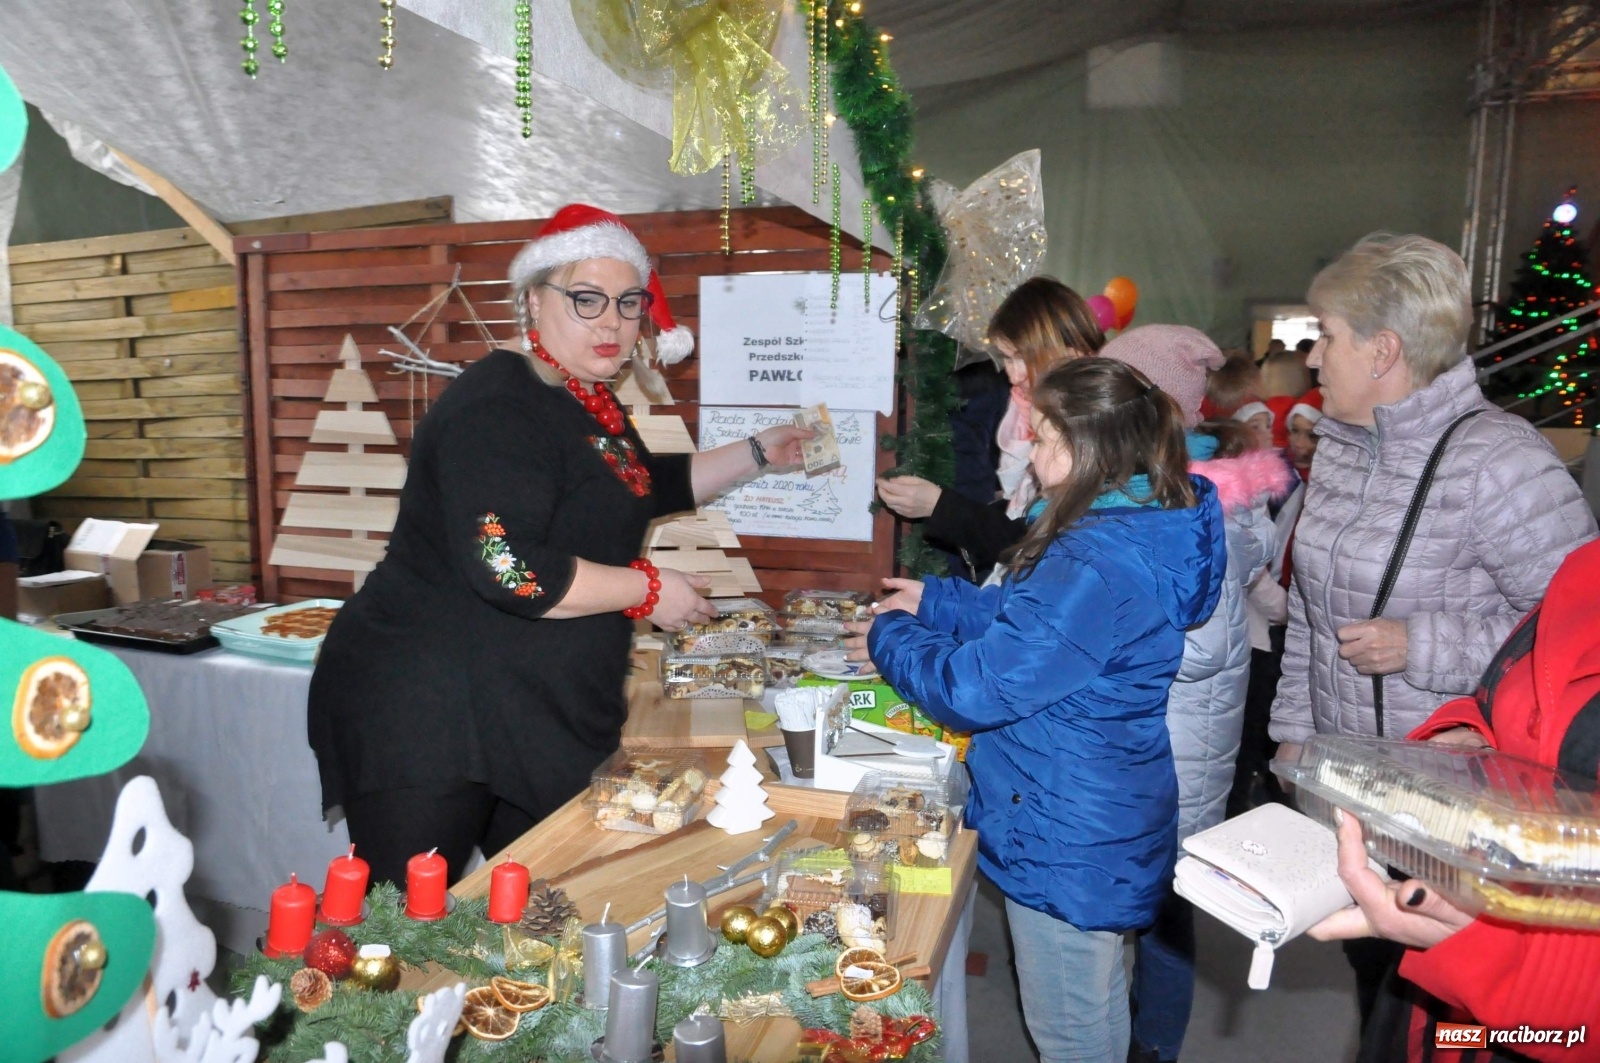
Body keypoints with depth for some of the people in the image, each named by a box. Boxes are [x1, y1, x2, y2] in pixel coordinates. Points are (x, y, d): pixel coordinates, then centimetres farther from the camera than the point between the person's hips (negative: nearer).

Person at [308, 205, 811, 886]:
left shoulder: (586, 407, 13)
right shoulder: (499, 407, -18)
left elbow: (645, 486, 31)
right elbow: (505, 567, -29)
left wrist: (757, 454, 23)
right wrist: (647, 589, -17)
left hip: (536, 724, 10)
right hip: (429, 716, -9)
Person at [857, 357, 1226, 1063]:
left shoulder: (1096, 566, -32)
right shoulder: (1143, 528, 1)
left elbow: (974, 688, -27)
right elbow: (1028, 619, 13)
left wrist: (888, 636, -11)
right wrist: (934, 601, 10)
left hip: (1066, 842, -10)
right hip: (1109, 825, 10)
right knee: (1097, 1006, 30)